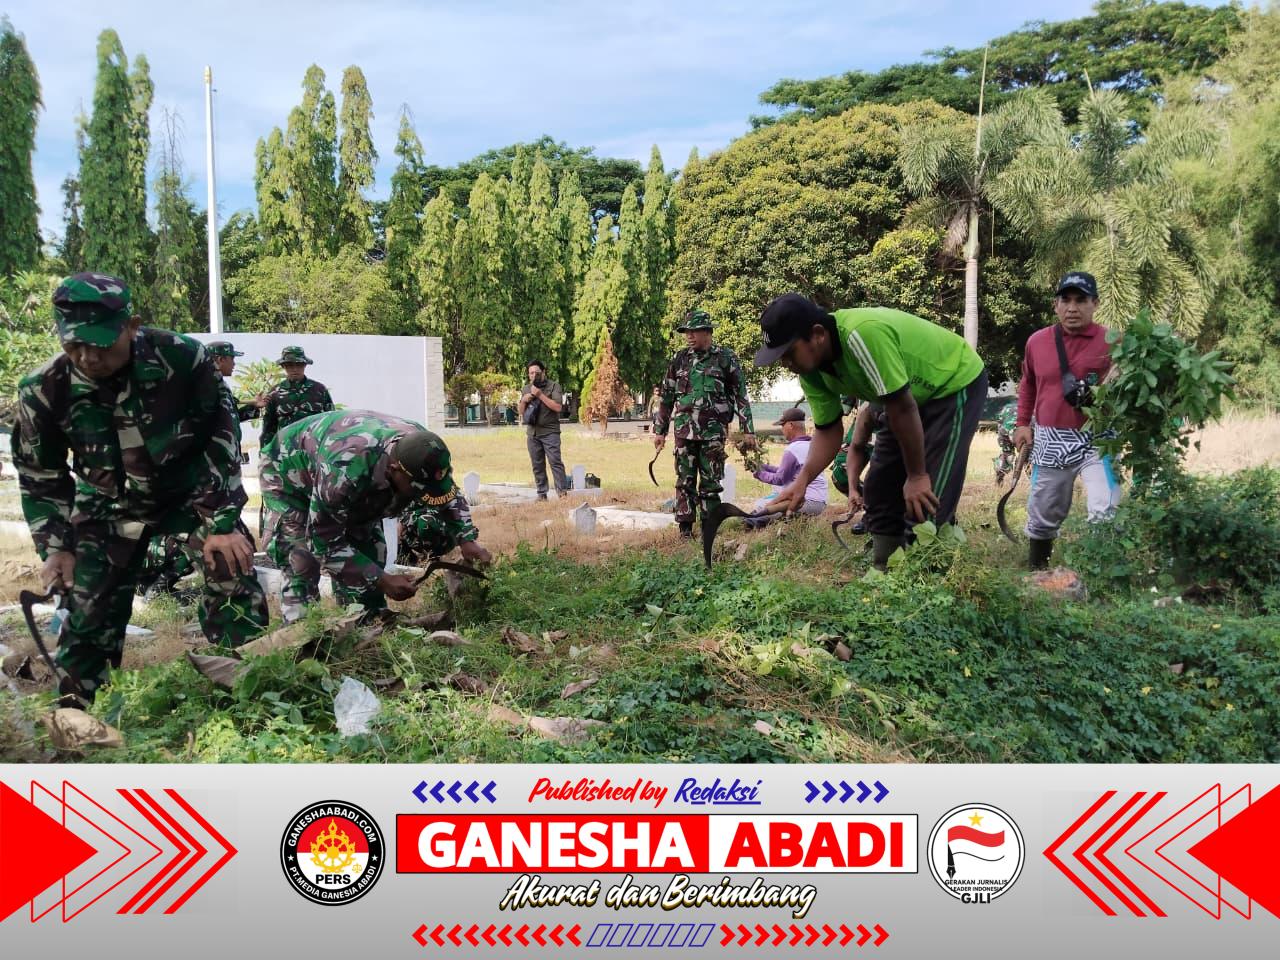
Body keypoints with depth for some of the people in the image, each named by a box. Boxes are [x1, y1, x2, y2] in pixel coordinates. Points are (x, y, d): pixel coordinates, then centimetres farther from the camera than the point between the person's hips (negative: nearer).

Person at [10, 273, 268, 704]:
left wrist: (222, 523, -14)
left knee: (234, 580, -11)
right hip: (107, 506, 2)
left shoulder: (181, 358, -26)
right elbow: (40, 477, -2)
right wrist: (55, 546, -6)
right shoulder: (44, 389, -19)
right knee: (89, 614, 1)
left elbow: (219, 437, -13)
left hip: (190, 492, -1)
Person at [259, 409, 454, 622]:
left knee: (368, 556, -3)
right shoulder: (345, 469, -46)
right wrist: (382, 580, -35)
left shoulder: (423, 450, -27)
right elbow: (324, 542, -33)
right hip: (289, 471, -5)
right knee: (302, 561, -19)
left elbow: (449, 496, -4)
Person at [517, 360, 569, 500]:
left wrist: (541, 395, -15)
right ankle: (541, 494, 11)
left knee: (555, 461, -12)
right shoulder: (526, 389, 15)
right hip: (532, 432, 5)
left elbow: (558, 407, -12)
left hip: (550, 432, -5)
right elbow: (520, 412, 18)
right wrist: (523, 400, -3)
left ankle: (563, 492, -13)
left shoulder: (553, 386, -1)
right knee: (537, 465, 6)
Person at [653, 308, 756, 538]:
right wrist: (660, 430, 12)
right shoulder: (678, 360, 9)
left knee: (711, 482, 2)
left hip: (714, 431, -2)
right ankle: (685, 528, 9)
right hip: (684, 430, 2)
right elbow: (666, 397, 14)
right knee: (685, 480, 3)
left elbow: (741, 395, 3)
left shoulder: (725, 358, 2)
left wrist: (748, 430, -1)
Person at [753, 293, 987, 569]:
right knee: (879, 491, 7)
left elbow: (903, 408, -32)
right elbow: (828, 430, -2)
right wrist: (802, 480, -16)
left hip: (957, 383, -8)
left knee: (925, 502, -15)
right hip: (913, 396, 8)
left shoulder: (862, 334, -37)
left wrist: (916, 475, -23)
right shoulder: (811, 370, -11)